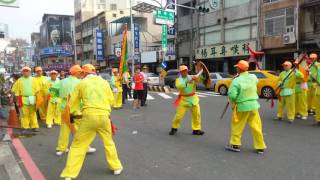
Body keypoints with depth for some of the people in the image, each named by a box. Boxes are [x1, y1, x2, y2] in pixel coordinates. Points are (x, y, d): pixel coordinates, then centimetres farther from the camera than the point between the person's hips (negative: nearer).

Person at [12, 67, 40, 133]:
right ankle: (25, 127, 11)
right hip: (23, 99, -1)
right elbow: (17, 91, 2)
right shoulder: (19, 80, 3)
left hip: (32, 99, 1)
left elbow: (37, 90, 4)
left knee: (33, 114, 7)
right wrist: (19, 101, -3)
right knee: (24, 114, 3)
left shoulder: (33, 79, 5)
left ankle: (34, 127, 13)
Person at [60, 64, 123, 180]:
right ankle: (116, 167, 31)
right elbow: (111, 100, 13)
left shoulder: (82, 83, 8)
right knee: (108, 142, 22)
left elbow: (73, 102, 13)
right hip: (104, 116, 2)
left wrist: (69, 115, 29)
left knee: (78, 145, 8)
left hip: (89, 116, -2)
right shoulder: (104, 82, 11)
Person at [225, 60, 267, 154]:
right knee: (256, 126, 10)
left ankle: (235, 144, 19)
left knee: (237, 126, 11)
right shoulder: (253, 77, -3)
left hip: (242, 106, -4)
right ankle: (260, 147, 19)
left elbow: (232, 95, -20)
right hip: (253, 105, 4)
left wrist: (233, 103, 1)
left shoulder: (236, 80, -17)